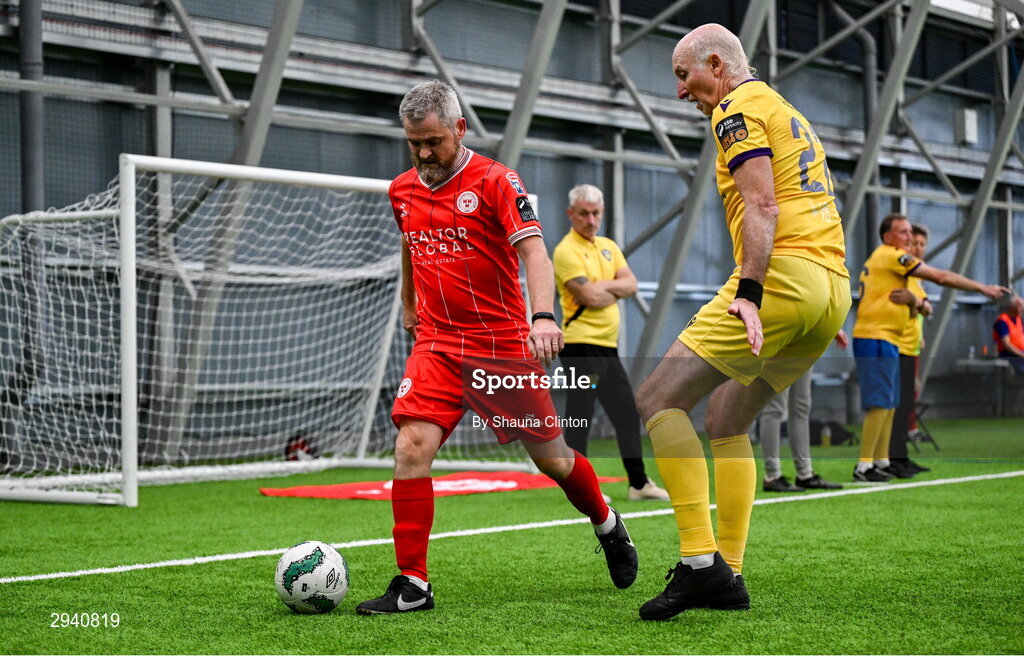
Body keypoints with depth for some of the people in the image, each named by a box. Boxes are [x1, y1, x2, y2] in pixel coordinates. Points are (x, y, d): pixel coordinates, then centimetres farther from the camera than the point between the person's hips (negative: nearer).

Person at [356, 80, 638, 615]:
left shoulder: (495, 181, -9)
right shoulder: (402, 191, 8)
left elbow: (534, 251, -20)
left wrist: (543, 316, -36)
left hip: (503, 344, -3)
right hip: (436, 345, 4)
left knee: (551, 457, 8)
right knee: (411, 447, -17)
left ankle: (608, 526, 39)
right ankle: (412, 586, -9)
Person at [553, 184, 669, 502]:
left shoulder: (609, 246, 15)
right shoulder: (567, 251, -10)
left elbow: (631, 285, 5)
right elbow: (589, 297, -19)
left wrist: (600, 286, -11)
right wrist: (615, 289, -1)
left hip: (608, 345, 9)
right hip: (582, 344, -9)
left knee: (627, 413, 13)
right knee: (579, 416, -6)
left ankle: (638, 483, 22)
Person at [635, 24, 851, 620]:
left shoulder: (739, 108, 0)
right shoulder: (786, 111, 28)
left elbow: (762, 206, -14)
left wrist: (748, 294, -23)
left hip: (784, 276, -10)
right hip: (834, 290, 10)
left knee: (659, 399, -9)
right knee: (727, 421, 18)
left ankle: (700, 561, -17)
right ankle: (727, 575, 14)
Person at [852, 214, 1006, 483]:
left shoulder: (879, 259, 22)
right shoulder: (892, 256, -9)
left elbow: (925, 308, 21)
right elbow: (941, 276, -10)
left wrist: (912, 300, -4)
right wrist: (982, 288, -5)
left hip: (886, 340, 10)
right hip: (877, 339, -10)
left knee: (889, 405, 11)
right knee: (880, 404, -13)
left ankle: (881, 462, 14)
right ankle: (864, 466, -14)